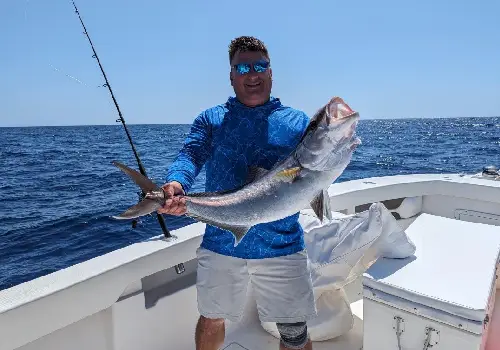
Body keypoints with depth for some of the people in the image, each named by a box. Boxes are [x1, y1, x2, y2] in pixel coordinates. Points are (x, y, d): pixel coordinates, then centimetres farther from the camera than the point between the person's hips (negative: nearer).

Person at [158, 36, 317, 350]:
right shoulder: (211, 120, 4)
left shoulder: (297, 121, 4)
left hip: (283, 248, 0)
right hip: (221, 245, 1)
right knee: (211, 320, 22)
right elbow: (190, 155, -12)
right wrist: (175, 185, -33)